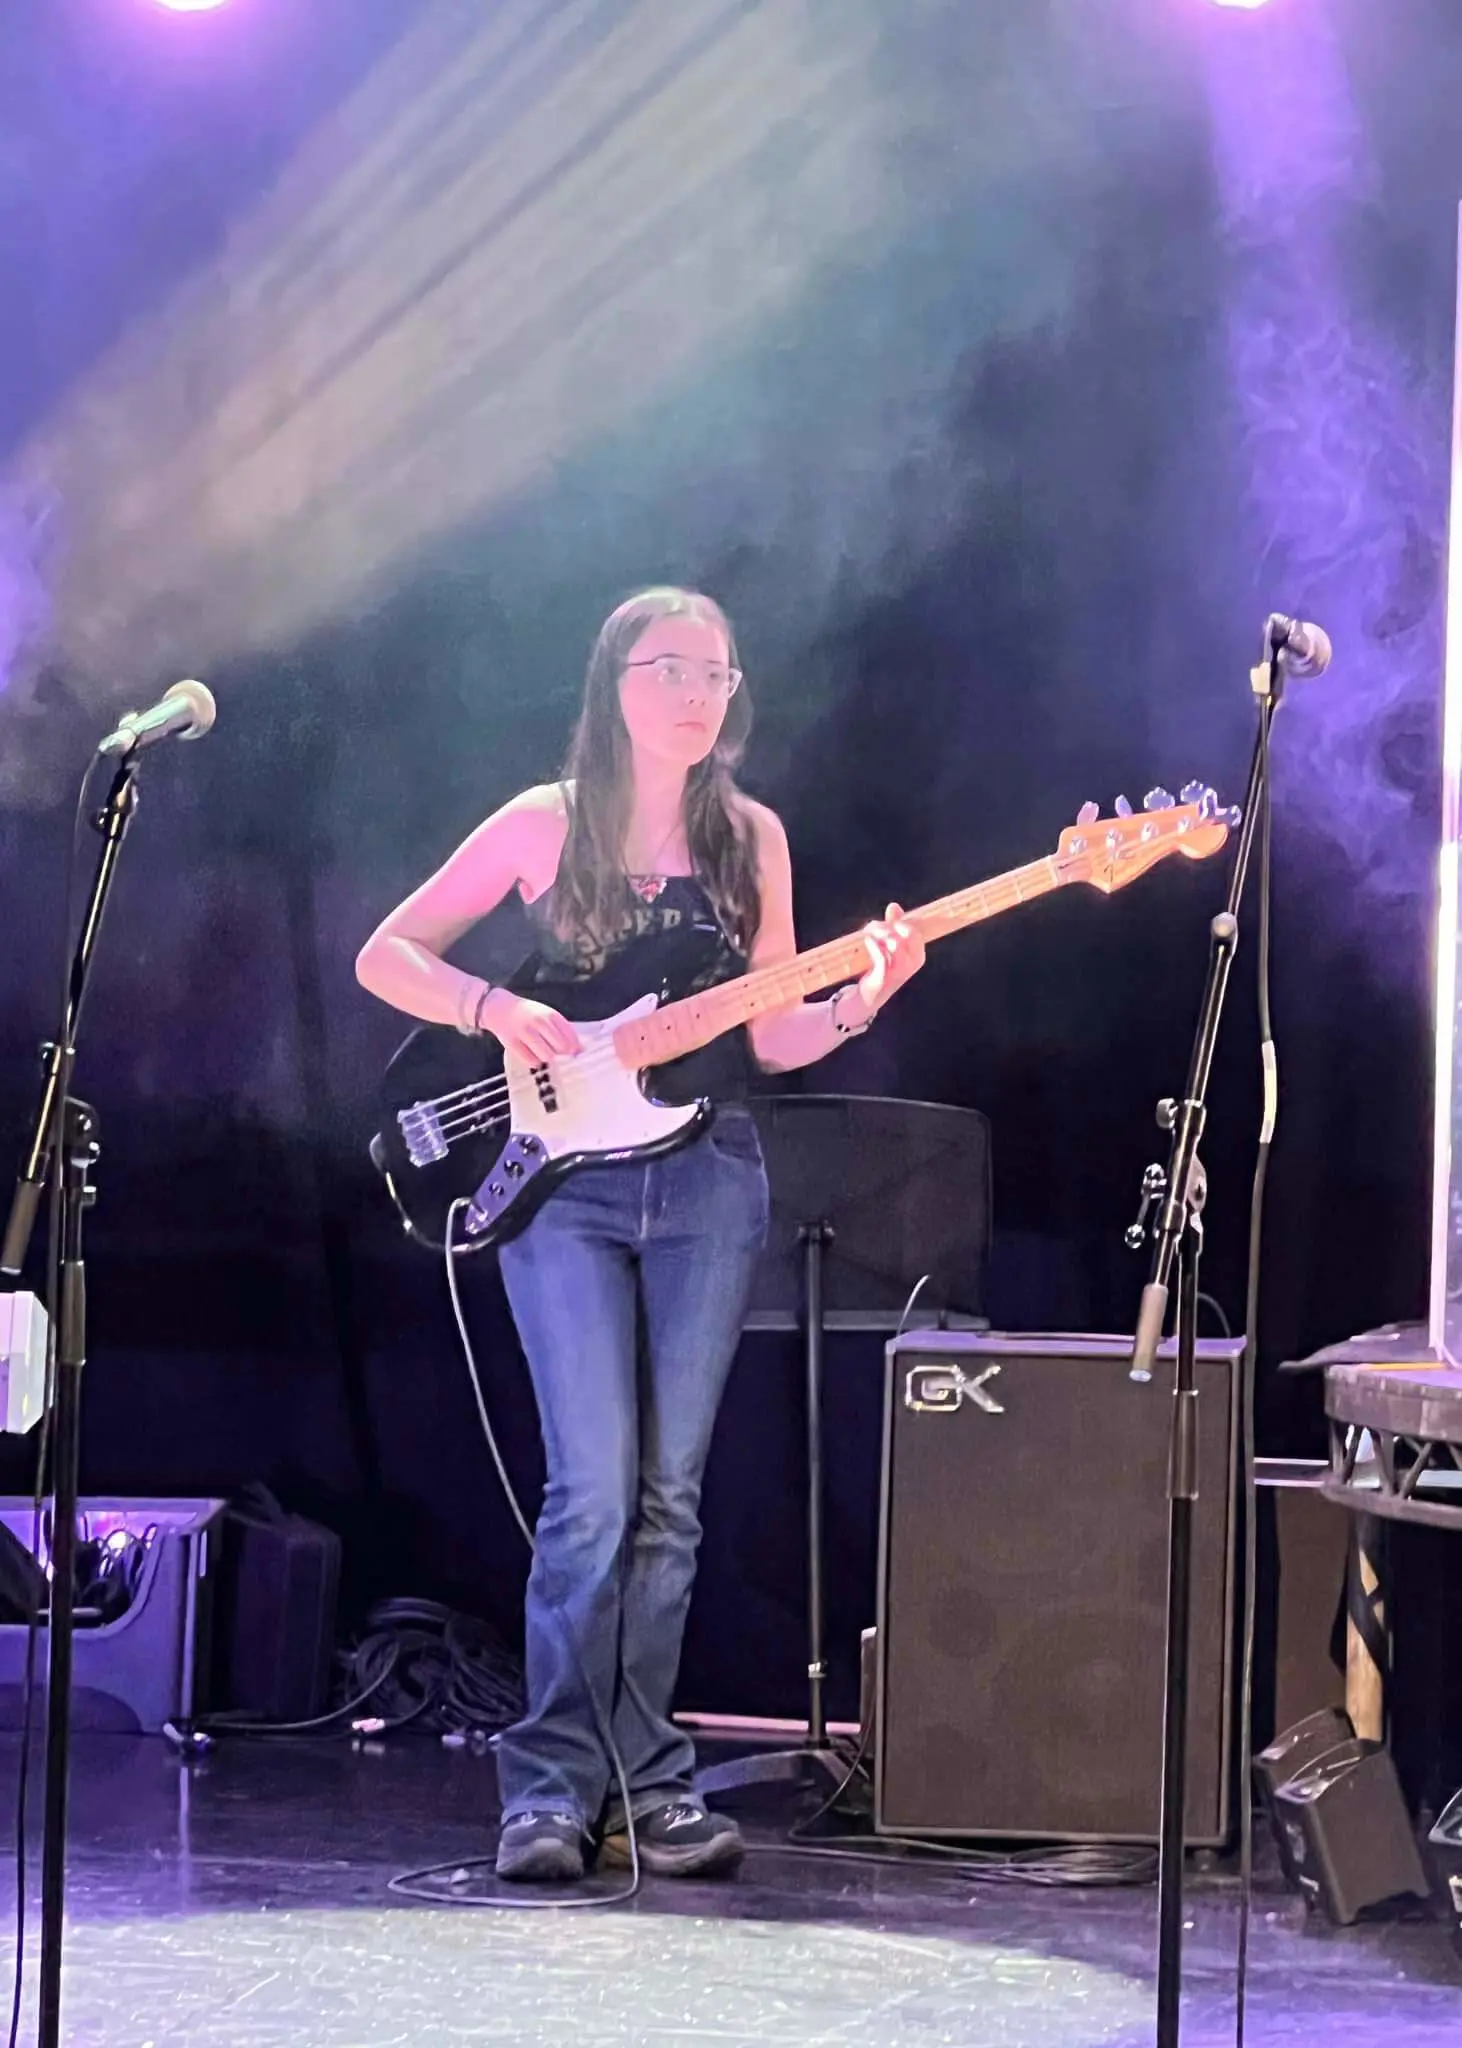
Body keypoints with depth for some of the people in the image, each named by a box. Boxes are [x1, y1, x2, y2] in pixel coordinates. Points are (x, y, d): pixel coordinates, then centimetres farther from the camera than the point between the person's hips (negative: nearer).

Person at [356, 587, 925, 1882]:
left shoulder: (750, 838, 7)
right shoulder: (547, 826, 0)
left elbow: (767, 1038, 8)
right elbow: (385, 956, 3)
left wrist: (859, 1003, -10)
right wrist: (495, 1010, -14)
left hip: (707, 1180, 3)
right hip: (566, 1181, -3)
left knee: (668, 1498, 4)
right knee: (593, 1494, -11)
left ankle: (645, 1780, 11)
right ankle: (553, 1785, -4)